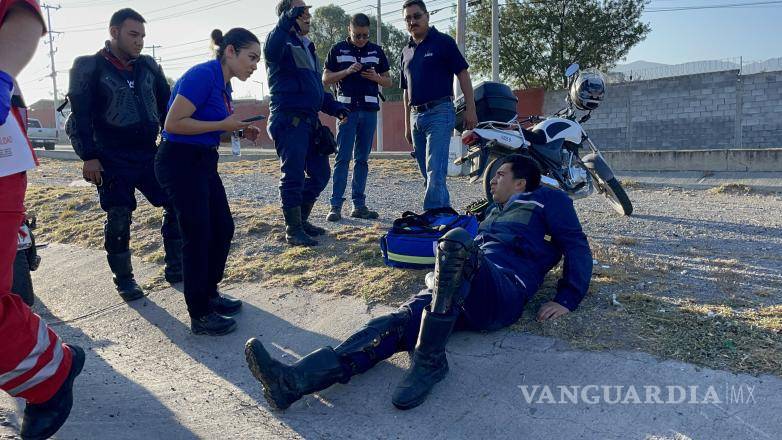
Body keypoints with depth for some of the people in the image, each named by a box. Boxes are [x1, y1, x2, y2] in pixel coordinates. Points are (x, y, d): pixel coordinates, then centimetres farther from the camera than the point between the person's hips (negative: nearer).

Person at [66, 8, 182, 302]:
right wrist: (88, 156, -12)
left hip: (150, 154, 5)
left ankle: (175, 268, 15)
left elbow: (167, 106, 14)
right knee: (119, 218, -2)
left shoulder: (148, 66, 9)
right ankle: (124, 279, 15)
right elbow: (79, 115, -6)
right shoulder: (89, 67, -3)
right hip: (113, 160, -4)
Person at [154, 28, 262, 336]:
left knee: (223, 228, 12)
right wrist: (223, 125, -19)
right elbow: (173, 123, -23)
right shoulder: (203, 75, -18)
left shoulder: (223, 83, 10)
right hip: (180, 163, -9)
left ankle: (209, 293, 30)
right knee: (198, 236, -4)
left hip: (203, 161, 9)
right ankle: (200, 316, 9)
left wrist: (238, 130, 3)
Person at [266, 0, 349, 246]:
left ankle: (302, 220, 25)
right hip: (289, 121, -9)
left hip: (309, 121, 9)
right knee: (293, 176, -6)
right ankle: (293, 231, 4)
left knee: (320, 173, 11)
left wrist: (334, 107, 15)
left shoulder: (307, 47, 23)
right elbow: (270, 49, -30)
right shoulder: (282, 43, -3)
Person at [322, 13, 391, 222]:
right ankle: (336, 205, -5)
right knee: (343, 158, -7)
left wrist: (376, 77, -7)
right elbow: (326, 79, 4)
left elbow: (388, 82, 14)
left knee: (362, 158, 5)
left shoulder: (376, 51, 11)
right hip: (346, 108, -2)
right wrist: (347, 71, -11)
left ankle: (359, 205, 9)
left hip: (369, 110, 3)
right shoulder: (338, 50, 5)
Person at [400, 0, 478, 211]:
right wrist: (407, 125, 20)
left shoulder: (443, 42, -1)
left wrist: (470, 109, -11)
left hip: (439, 114, -7)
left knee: (435, 172, -15)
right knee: (428, 174, 10)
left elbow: (463, 74, -4)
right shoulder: (407, 51, 18)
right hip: (416, 117, 7)